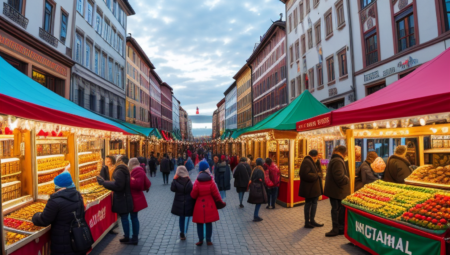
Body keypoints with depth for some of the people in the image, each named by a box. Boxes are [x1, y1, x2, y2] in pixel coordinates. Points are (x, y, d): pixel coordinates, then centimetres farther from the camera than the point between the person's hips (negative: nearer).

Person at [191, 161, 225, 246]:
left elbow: (193, 195, -8)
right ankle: (208, 240, 18)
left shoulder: (197, 182, -12)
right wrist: (221, 202, 9)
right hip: (209, 205, 1)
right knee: (209, 223, 13)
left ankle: (200, 240, 16)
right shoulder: (211, 182, -10)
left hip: (199, 206, -1)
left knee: (199, 223, 12)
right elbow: (216, 194, -6)